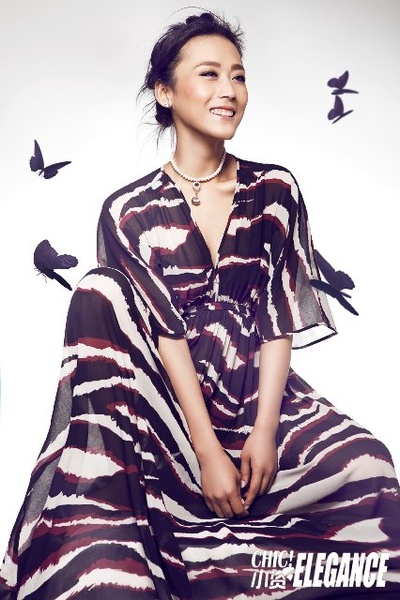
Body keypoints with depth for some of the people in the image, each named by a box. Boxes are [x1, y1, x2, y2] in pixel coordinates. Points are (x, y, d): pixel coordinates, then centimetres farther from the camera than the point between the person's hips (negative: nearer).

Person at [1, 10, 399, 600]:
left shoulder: (275, 190, 5)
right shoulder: (130, 211, 1)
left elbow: (283, 314, 0)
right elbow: (163, 330, -8)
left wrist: (264, 429, -11)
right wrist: (207, 448, -17)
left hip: (261, 387, 1)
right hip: (169, 396, 0)